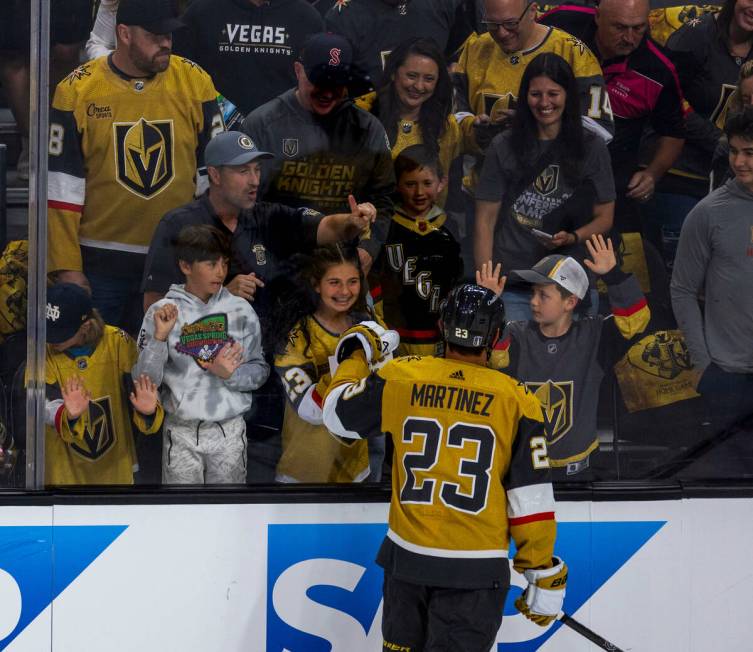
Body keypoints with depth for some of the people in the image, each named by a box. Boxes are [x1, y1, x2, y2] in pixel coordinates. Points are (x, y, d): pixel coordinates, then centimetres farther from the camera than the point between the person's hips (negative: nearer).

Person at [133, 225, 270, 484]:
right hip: (181, 433, -1)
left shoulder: (240, 310, -1)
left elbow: (259, 370, 3)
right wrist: (159, 337, -20)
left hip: (229, 431, 1)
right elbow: (144, 381, -8)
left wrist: (229, 374, -16)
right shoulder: (162, 313, -5)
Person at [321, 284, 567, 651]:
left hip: (406, 555, 3)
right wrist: (544, 576, 0)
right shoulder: (515, 400, -9)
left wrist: (355, 355, 27)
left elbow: (337, 414, 11)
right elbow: (531, 499, -8)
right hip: (475, 567, -3)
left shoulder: (400, 377, -4)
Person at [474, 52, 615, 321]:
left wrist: (572, 238, -13)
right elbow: (485, 220, 3)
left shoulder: (591, 147, 4)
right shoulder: (503, 148, 3)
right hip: (512, 286, -1)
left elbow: (604, 217, 7)